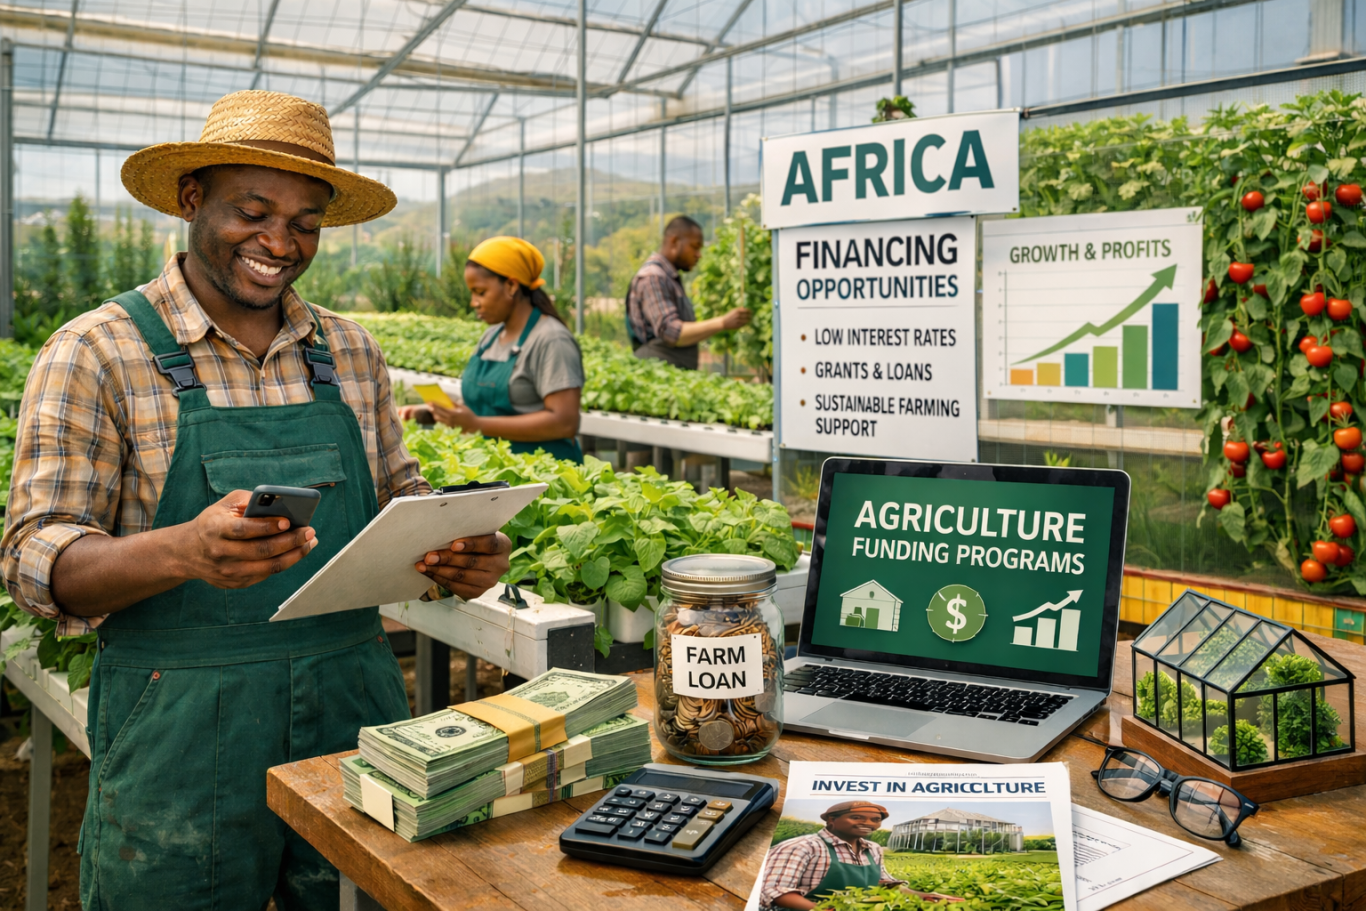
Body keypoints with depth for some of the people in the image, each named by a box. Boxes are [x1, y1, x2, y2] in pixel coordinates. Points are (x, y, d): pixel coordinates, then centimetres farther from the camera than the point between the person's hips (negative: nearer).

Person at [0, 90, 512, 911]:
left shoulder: (352, 352, 8)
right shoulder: (97, 353, -5)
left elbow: (400, 503, 15)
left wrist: (458, 552, -8)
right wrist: (184, 551, -30)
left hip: (355, 712, 4)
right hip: (180, 736, -4)